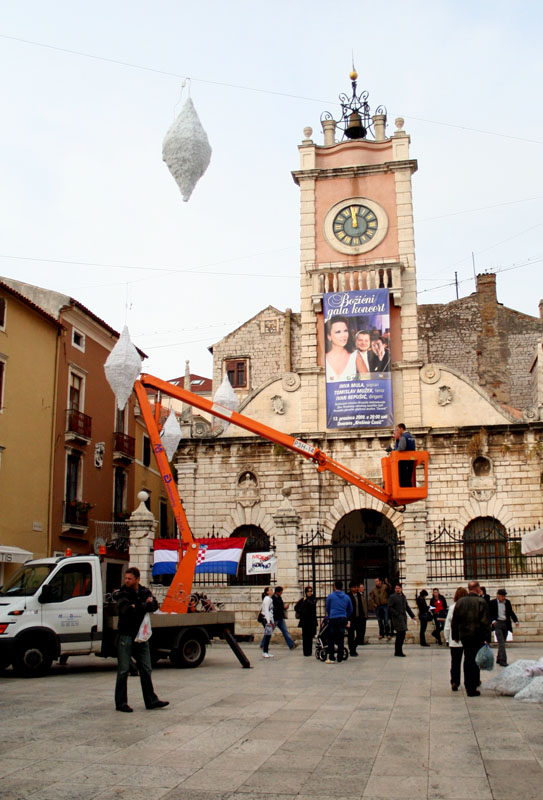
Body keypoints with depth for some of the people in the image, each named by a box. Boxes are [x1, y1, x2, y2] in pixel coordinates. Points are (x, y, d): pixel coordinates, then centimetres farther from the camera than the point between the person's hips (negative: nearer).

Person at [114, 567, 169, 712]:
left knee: (146, 669, 9)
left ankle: (151, 700, 16)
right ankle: (120, 703, 8)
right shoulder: (122, 594, -6)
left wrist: (136, 607, -20)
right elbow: (127, 610, -23)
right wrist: (145, 606, -13)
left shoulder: (144, 592, 7)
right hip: (126, 636, -5)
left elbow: (154, 606, -7)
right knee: (123, 670, -1)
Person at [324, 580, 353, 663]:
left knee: (331, 639, 4)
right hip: (343, 619, 3)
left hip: (333, 619, -3)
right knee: (341, 639, 7)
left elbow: (327, 609, 12)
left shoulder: (330, 596, 2)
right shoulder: (346, 597, 10)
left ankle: (331, 658, 1)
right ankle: (340, 659, 8)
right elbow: (350, 610, 17)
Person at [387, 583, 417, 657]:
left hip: (404, 617, 7)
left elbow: (407, 607, 24)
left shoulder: (403, 597, 18)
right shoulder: (392, 597, -4)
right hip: (397, 617, -7)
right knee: (400, 633, -13)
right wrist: (397, 614, -16)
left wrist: (413, 616, 19)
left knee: (402, 634, 7)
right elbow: (390, 608, -9)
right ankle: (398, 652, -7)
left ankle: (398, 651, 16)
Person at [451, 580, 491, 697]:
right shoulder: (481, 601, -9)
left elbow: (454, 621, 9)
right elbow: (485, 622, -13)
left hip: (464, 635, 4)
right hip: (477, 636, -4)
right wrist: (487, 638, -10)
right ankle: (472, 689, 2)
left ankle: (469, 686, 23)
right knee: (475, 660, 2)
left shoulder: (460, 602, 5)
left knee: (467, 660, 15)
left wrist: (455, 635, 17)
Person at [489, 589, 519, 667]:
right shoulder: (492, 603, -4)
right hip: (497, 623, -5)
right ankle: (503, 661, -12)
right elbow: (489, 614, -5)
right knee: (501, 642, -12)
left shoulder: (507, 602, 9)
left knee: (503, 642, 12)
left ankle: (499, 659, 25)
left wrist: (516, 620, -4)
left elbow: (511, 612, 11)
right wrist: (493, 620, -23)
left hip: (506, 624, 5)